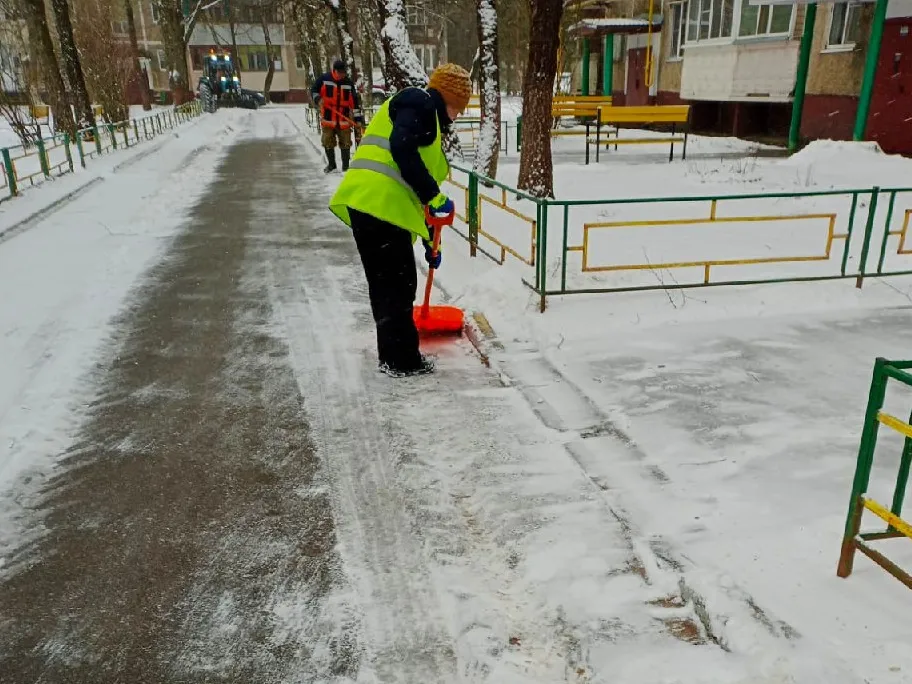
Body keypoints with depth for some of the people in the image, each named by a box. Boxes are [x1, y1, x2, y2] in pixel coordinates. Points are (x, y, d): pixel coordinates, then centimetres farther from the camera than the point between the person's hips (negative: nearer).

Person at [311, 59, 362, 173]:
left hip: (344, 120, 0)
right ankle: (331, 164, 21)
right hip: (328, 118, 0)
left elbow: (355, 101, 1)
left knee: (345, 143, 1)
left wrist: (358, 118, -3)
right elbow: (313, 90, 8)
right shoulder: (324, 79, -3)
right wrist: (317, 99, -14)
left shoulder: (348, 83, 1)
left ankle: (346, 165, 13)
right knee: (328, 142, 5)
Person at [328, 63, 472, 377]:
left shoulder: (430, 121, 29)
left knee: (385, 284, 16)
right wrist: (435, 196, -16)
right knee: (398, 286, 0)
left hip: (369, 205, 10)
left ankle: (392, 354, 27)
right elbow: (402, 150, -18)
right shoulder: (420, 102, 1)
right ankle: (402, 360, 10)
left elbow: (411, 192, 30)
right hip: (380, 205, -10)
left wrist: (429, 241, 33)